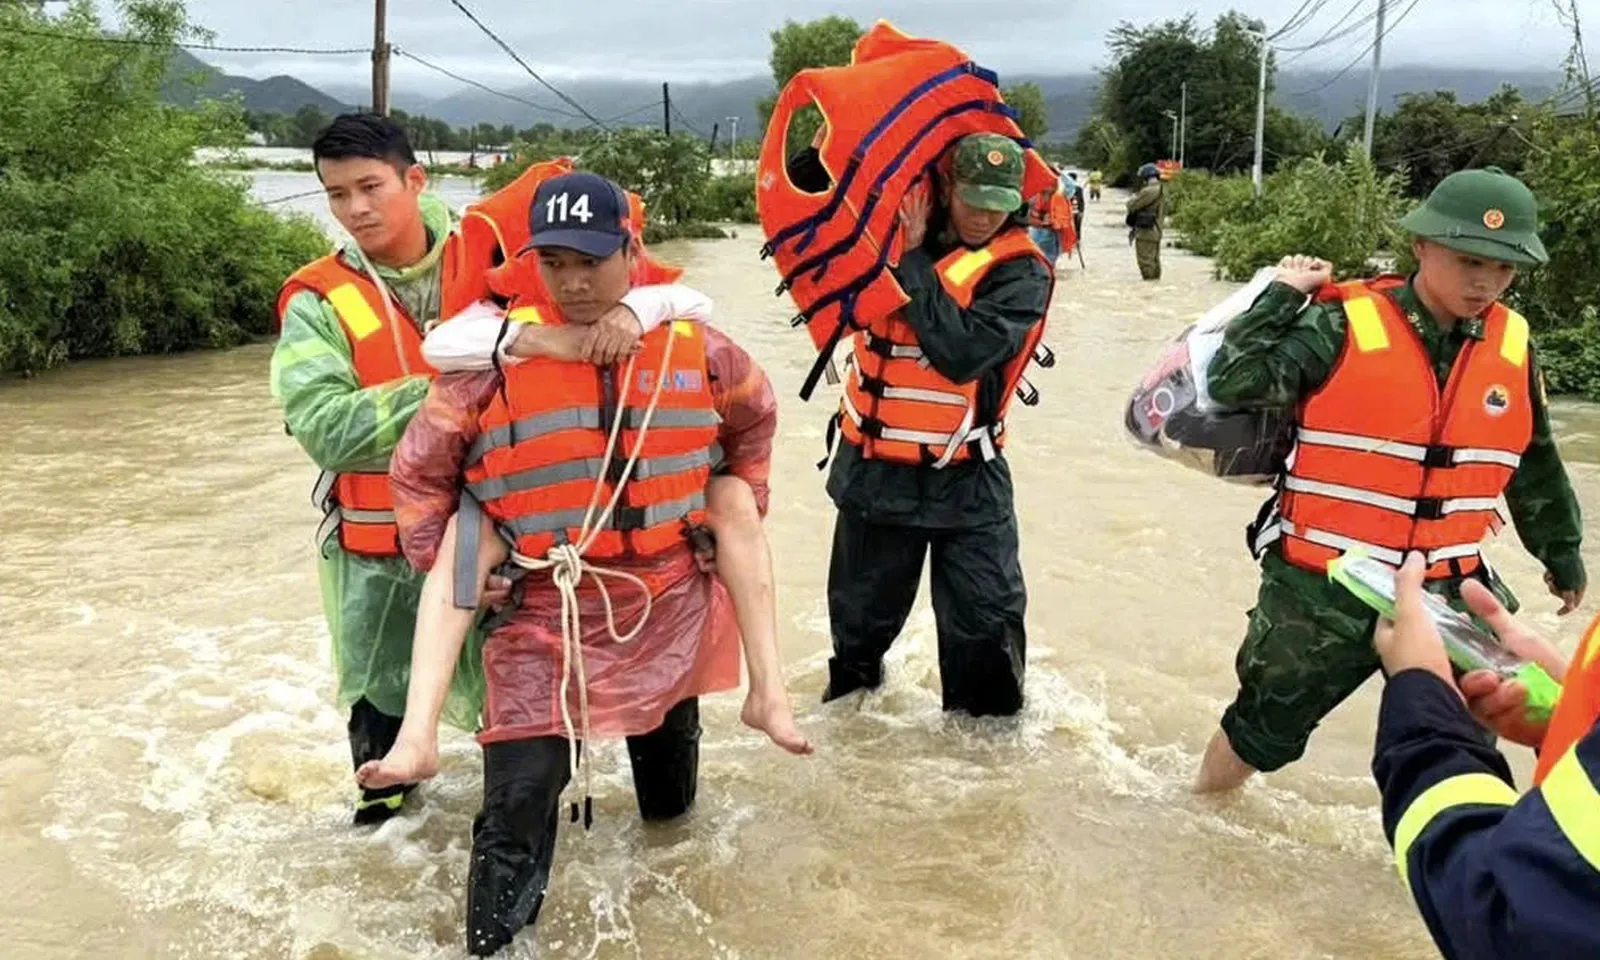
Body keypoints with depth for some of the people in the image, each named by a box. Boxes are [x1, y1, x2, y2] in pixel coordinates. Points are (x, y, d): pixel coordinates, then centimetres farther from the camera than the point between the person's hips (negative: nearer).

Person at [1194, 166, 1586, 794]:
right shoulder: (1343, 329, -14)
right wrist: (1283, 295, -18)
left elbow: (1535, 466, 16)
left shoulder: (1512, 346, 1)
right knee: (1263, 727, 16)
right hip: (1321, 589, -3)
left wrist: (1560, 552, 27)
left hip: (1445, 593, 4)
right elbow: (1234, 383, -23)